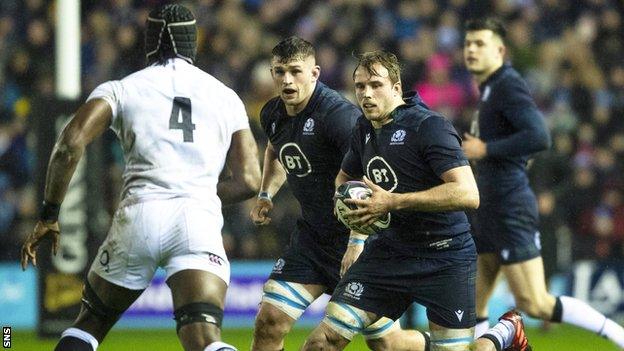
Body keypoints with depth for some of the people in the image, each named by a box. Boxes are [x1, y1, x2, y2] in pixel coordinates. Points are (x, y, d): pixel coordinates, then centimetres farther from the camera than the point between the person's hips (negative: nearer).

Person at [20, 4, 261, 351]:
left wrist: (49, 216, 6)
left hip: (139, 216, 0)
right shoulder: (226, 98, 19)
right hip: (200, 220, 0)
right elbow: (249, 181, 16)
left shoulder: (122, 89, 13)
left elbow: (71, 145, -2)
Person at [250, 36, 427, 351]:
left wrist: (358, 243, -32)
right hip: (311, 236, 7)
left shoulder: (338, 114, -21)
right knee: (269, 323, -7)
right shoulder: (272, 115, 4)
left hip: (354, 235, -7)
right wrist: (266, 195, 14)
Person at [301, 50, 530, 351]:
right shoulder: (364, 129, 8)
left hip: (445, 259, -6)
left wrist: (393, 202, -26)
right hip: (387, 253, 6)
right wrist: (346, 202, 4)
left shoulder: (428, 126, -16)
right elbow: (345, 176, 30)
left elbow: (468, 194, -26)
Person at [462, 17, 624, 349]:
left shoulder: (507, 85, -12)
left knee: (535, 304, -12)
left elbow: (539, 137, -25)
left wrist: (486, 150, -19)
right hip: (491, 209, 10)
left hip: (510, 209, -10)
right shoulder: (490, 89, 17)